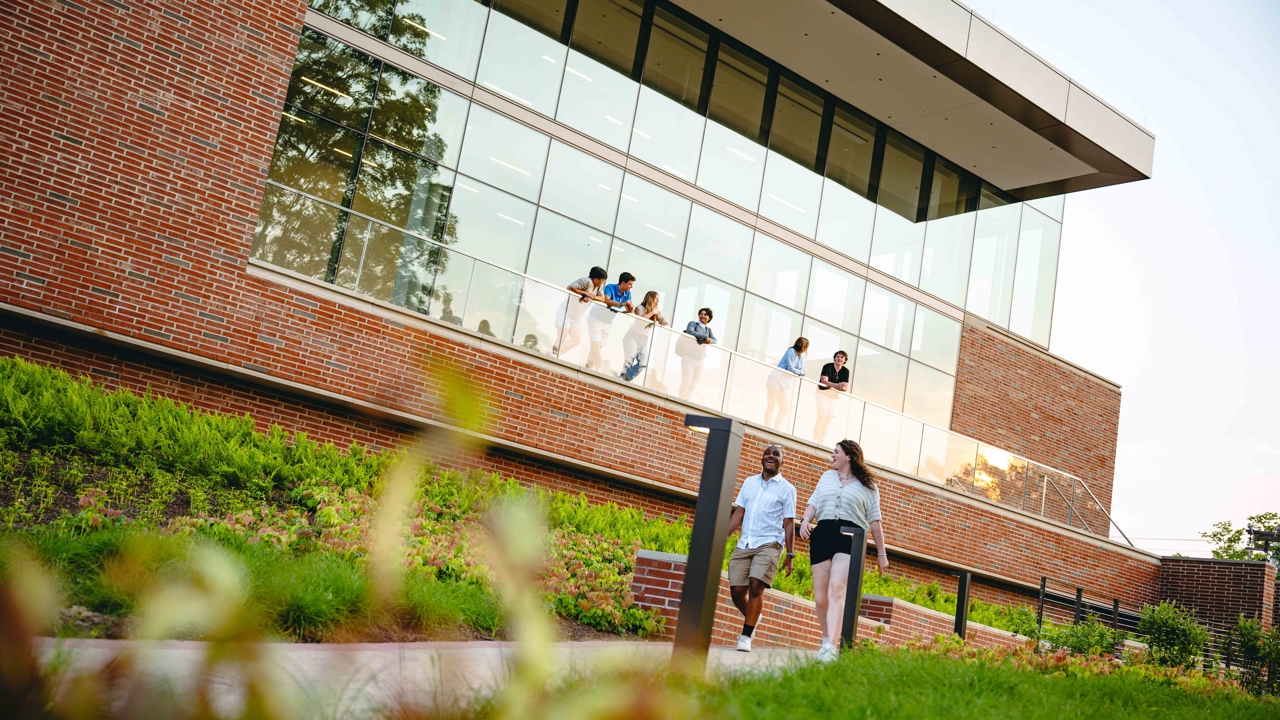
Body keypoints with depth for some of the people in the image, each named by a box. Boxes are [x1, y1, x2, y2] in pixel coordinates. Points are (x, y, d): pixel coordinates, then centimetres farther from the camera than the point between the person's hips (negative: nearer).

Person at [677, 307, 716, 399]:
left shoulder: (708, 329, 14)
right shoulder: (693, 323, -1)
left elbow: (714, 340, 2)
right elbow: (689, 332, -22)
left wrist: (709, 341, -22)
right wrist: (705, 337, -24)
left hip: (700, 360, 6)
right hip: (689, 357, -6)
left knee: (694, 384, 5)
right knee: (687, 381, -13)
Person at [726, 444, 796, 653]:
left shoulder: (787, 489, 4)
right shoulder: (749, 482, 14)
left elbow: (789, 523, 2)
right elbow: (738, 513, 12)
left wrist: (790, 554, -2)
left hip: (768, 544, -4)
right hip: (744, 544, 4)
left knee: (756, 586, -18)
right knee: (736, 590, -2)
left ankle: (746, 636, -11)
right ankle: (751, 618, 27)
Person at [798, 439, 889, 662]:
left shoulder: (867, 485, 11)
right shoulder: (827, 477, 22)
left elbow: (874, 520, 10)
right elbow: (814, 503, 16)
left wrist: (881, 553, 10)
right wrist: (805, 520, -5)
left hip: (849, 538, -4)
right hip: (822, 535, 4)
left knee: (836, 590, -22)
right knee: (820, 597, 1)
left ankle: (831, 647, -30)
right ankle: (827, 639, 19)